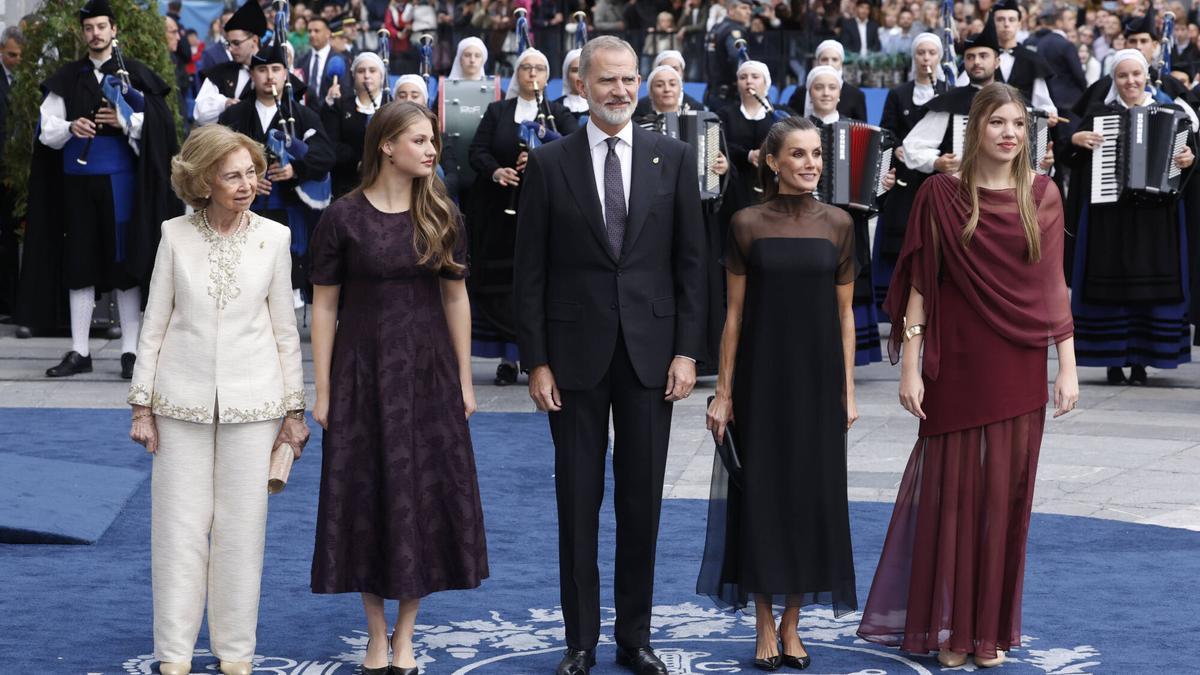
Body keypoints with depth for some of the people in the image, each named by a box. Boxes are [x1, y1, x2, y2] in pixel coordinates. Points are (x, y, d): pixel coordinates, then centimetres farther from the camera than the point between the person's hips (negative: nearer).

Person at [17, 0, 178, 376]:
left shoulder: (134, 73, 3)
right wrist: (70, 128, -13)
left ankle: (130, 351, 3)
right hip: (78, 179, 3)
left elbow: (160, 122, -4)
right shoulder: (67, 79, 11)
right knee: (79, 264, 5)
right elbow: (46, 130, 7)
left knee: (124, 261, -2)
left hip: (120, 178, -3)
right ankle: (79, 352, 10)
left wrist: (126, 121, -19)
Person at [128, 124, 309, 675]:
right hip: (183, 401, 0)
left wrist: (294, 409, 5)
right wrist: (142, 404, 2)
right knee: (179, 526, 4)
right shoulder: (176, 235, -2)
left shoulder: (273, 238, -1)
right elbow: (155, 324, 3)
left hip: (251, 402, 0)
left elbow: (285, 330, 5)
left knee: (242, 527, 5)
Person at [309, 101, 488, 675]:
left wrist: (464, 381, 3)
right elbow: (324, 306, -4)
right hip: (363, 369, -2)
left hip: (428, 370, 2)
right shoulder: (344, 217, -6)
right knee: (368, 497, 4)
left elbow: (456, 298, 6)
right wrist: (322, 392, -6)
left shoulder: (441, 214, 2)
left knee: (424, 496, 4)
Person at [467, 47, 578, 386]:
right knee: (501, 284, -2)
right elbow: (477, 151, 2)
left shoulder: (559, 114, 9)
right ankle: (507, 357, 3)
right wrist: (495, 171, -18)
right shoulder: (496, 111, 13)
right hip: (500, 211, 1)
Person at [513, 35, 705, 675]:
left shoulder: (674, 157, 3)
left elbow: (691, 261, 3)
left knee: (642, 502, 7)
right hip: (576, 354, -1)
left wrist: (687, 351, -3)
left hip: (651, 352, 1)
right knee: (577, 502, 6)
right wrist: (537, 361, -5)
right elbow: (530, 271, 0)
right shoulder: (549, 163, 0)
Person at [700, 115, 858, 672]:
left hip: (817, 376, 2)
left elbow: (844, 313, 6)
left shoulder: (837, 224, 3)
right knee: (761, 492, 3)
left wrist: (848, 388, 2)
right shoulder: (747, 225, -2)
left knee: (812, 493, 5)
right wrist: (723, 391, -3)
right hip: (762, 375, -2)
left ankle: (792, 624, 17)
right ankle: (765, 627, 13)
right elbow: (734, 312, 0)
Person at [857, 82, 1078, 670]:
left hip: (1019, 367, 2)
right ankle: (948, 628, 13)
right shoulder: (941, 194, -1)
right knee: (952, 490, 2)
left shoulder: (1042, 195, 5)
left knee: (1005, 493, 5)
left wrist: (1068, 366, 2)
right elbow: (919, 285, -1)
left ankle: (991, 627, 16)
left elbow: (1054, 286, 6)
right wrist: (910, 367, -7)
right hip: (957, 365, -2)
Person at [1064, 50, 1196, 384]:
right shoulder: (1100, 114, 8)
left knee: (1153, 282, 0)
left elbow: (1189, 148, 6)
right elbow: (1070, 154, 8)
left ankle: (1140, 360, 7)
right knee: (1111, 282, -1)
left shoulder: (1169, 114, 8)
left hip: (1156, 215, 0)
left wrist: (1189, 159, -14)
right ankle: (1114, 360, 6)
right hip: (1109, 214, 0)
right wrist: (1075, 139, -11)